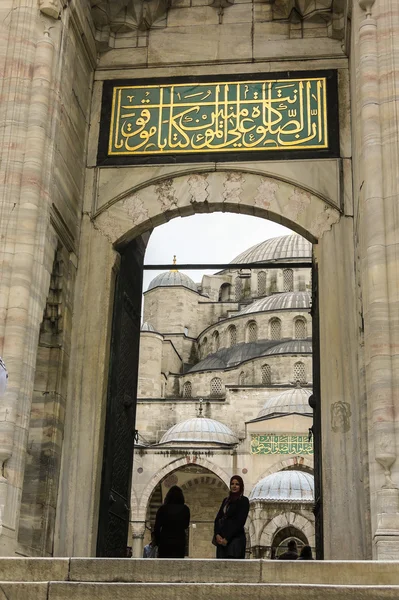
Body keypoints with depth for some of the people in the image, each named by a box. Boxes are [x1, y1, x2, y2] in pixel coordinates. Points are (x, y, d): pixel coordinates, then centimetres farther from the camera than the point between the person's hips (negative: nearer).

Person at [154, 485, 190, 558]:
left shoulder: (163, 509, -2)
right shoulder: (185, 509, -1)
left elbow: (157, 527, 0)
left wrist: (157, 541, 10)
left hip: (165, 542, 0)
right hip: (179, 542, 0)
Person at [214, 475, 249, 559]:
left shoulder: (244, 501, -1)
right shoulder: (226, 500, 17)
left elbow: (240, 522, -10)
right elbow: (217, 518, 12)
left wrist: (227, 538, -13)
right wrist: (217, 534, -5)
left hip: (235, 539, -6)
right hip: (221, 539, 6)